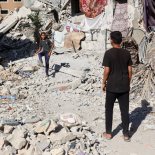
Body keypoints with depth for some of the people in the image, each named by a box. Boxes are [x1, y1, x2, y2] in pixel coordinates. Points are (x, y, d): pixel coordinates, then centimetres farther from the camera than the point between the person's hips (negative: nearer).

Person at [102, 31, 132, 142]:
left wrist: (104, 83, 1)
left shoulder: (108, 53, -11)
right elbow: (130, 71, 2)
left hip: (112, 86, -3)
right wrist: (128, 83, 14)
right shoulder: (127, 53, 0)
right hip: (124, 87, 3)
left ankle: (108, 133, 19)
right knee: (125, 110, 9)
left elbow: (107, 71, -12)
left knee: (109, 109, 12)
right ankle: (126, 134, 13)